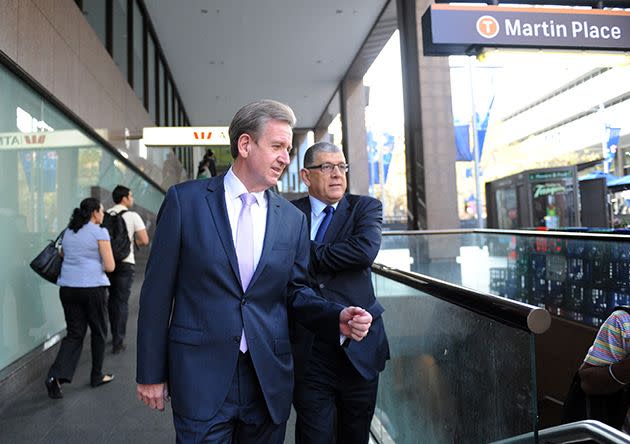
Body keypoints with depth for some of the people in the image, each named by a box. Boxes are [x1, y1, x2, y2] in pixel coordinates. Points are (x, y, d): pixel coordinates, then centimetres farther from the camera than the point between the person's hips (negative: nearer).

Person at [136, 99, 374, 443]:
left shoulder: (293, 219, 3)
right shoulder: (185, 199, -5)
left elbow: (295, 291, 10)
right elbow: (157, 291, -3)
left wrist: (337, 318, -10)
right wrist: (151, 373, -1)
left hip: (269, 381, 3)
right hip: (201, 377, -3)